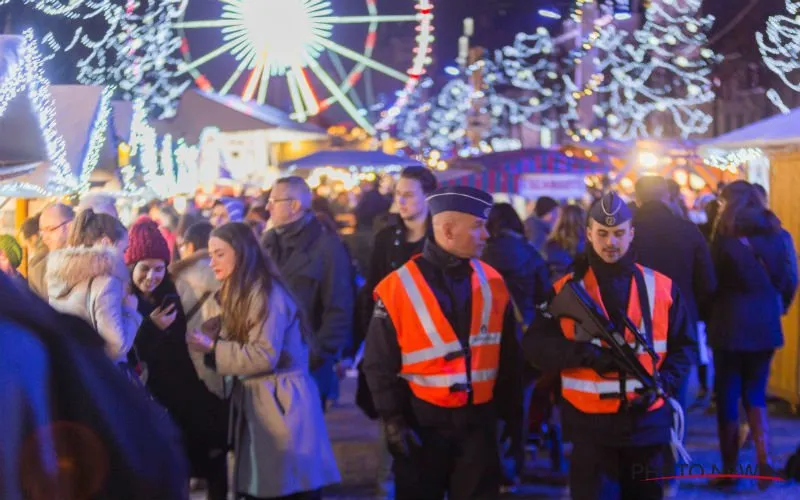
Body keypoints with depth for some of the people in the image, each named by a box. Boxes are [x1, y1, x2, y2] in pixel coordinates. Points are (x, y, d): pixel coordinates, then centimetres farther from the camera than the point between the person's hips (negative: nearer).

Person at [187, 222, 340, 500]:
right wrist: (212, 342, 1)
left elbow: (264, 355, -21)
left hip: (281, 405, -9)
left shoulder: (266, 292, -14)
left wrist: (213, 347, -16)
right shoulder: (241, 292, 18)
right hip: (255, 404, 9)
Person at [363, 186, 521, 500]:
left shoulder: (492, 282, 2)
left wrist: (509, 411, 11)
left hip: (478, 420, 4)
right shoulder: (398, 288, -10)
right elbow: (380, 364, -7)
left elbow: (506, 355, 10)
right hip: (421, 423, -3)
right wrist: (393, 421, -11)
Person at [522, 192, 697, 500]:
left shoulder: (662, 287, 5)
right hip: (590, 424, -2)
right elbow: (534, 346, -3)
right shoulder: (566, 289, 1)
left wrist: (662, 385, -9)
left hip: (646, 420, 2)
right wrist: (585, 354, -19)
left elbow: (684, 346, 9)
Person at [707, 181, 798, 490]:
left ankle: (729, 471, 12)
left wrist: (707, 317, 7)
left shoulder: (725, 236, -9)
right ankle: (764, 459, -4)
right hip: (766, 326, 4)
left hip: (730, 325, -4)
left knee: (728, 396, 7)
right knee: (755, 394, 16)